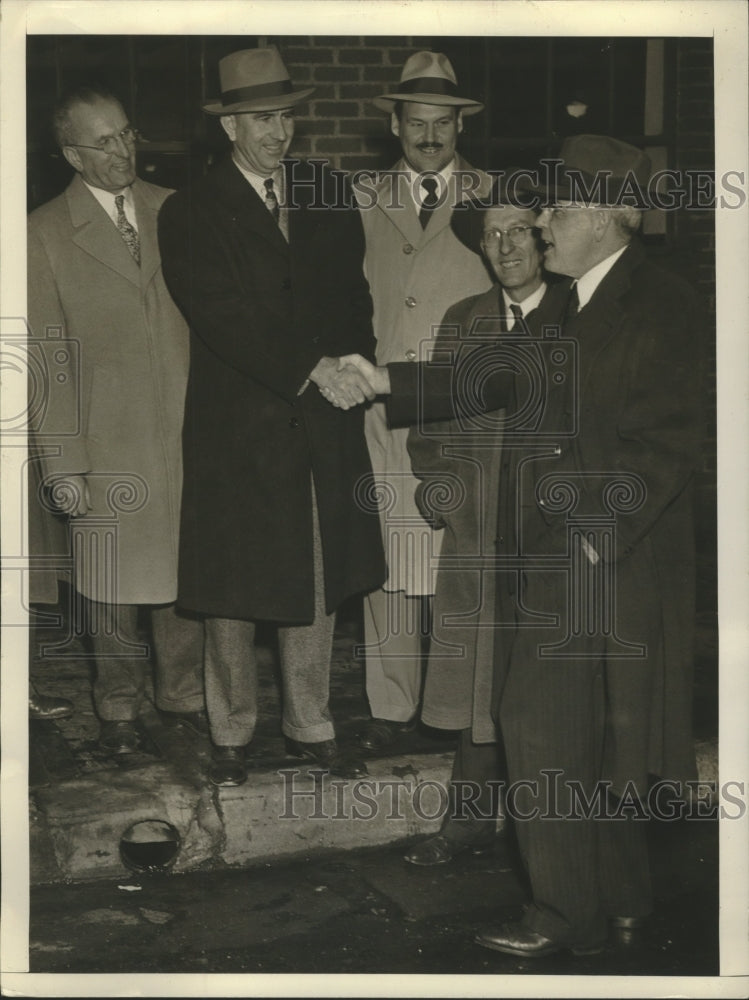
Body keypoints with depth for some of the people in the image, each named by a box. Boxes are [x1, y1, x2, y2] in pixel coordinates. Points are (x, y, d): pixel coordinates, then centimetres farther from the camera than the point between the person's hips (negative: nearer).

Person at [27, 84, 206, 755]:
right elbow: (49, 358, -4)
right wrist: (62, 464, -7)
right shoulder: (45, 234, -2)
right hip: (107, 443, -2)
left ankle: (184, 695, 31)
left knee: (185, 575, 10)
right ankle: (120, 708, 28)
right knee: (112, 585, 8)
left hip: (186, 434, 2)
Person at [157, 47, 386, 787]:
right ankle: (231, 735, 25)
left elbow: (353, 296, 13)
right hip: (236, 431, -3)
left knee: (317, 587, 11)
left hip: (324, 428, 3)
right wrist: (311, 369, -25)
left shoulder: (329, 196, 9)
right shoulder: (190, 214, -5)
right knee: (230, 595, 7)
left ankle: (311, 727, 28)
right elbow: (223, 317, -16)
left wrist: (353, 367, -3)